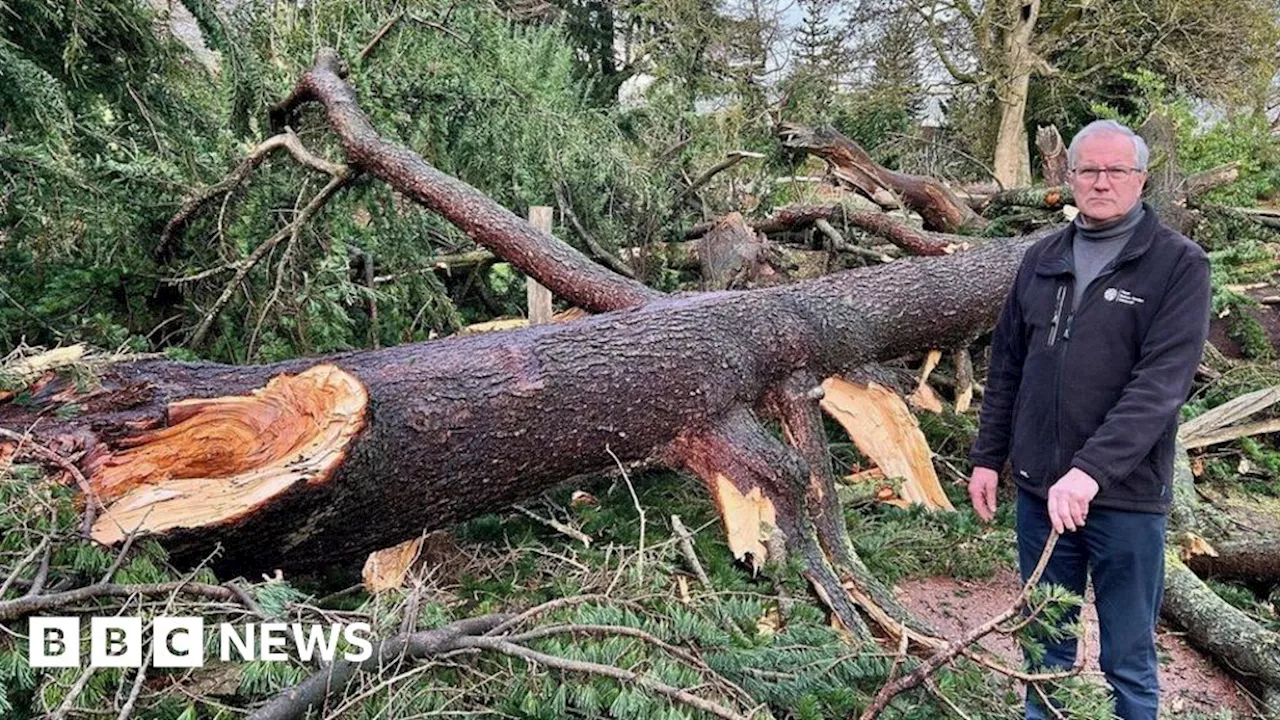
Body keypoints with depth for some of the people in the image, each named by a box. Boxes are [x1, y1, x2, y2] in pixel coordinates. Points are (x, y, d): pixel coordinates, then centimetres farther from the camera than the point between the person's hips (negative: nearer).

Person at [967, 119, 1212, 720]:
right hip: (1039, 489, 4)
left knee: (1128, 661, 10)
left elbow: (1162, 383, -17)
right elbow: (1007, 367, 12)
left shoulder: (1179, 264, -6)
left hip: (1126, 495, -4)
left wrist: (1091, 470, -26)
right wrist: (987, 457, 9)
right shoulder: (1042, 260, 8)